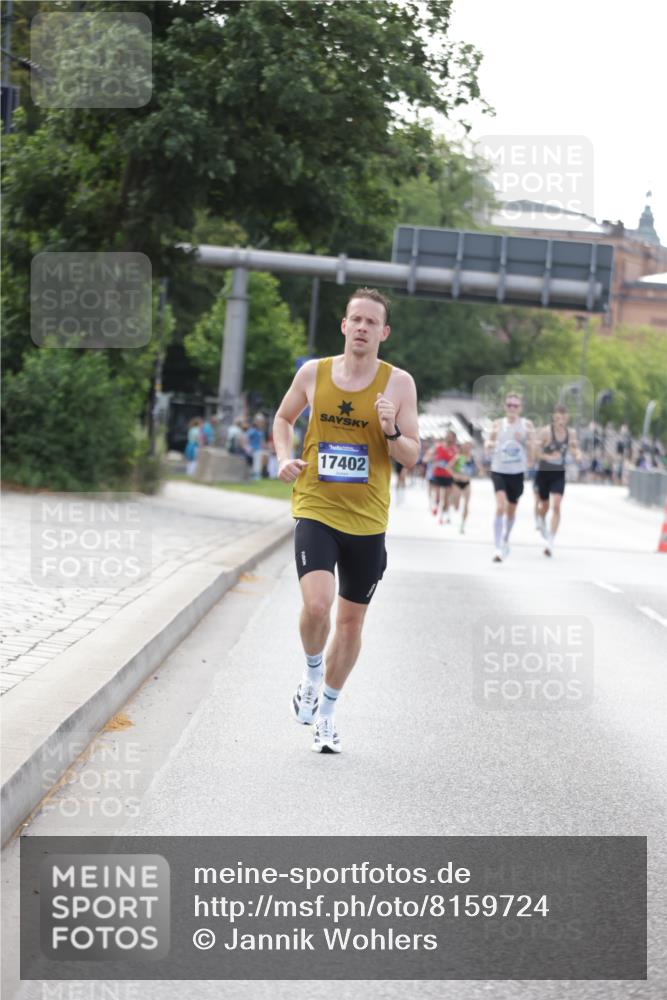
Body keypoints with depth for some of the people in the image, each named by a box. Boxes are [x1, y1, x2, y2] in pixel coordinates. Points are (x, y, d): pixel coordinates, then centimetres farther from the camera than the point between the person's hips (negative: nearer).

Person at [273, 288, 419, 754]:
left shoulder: (399, 383, -3)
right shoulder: (313, 373, 0)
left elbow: (411, 457, -2)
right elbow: (283, 418, 19)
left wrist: (391, 431, -22)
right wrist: (285, 458, 0)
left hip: (367, 520, 1)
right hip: (315, 509, -1)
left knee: (351, 619, 10)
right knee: (317, 604, -22)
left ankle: (327, 710, 29)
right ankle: (312, 674, 8)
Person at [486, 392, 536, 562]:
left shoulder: (527, 425, 1)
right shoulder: (498, 424, 2)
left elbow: (533, 449, 1)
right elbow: (489, 443, 11)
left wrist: (524, 441, -18)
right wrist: (490, 444, -12)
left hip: (517, 472, 2)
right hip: (499, 470, -2)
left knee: (511, 510, 15)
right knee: (501, 507, -20)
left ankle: (505, 540, 41)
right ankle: (498, 548, -22)